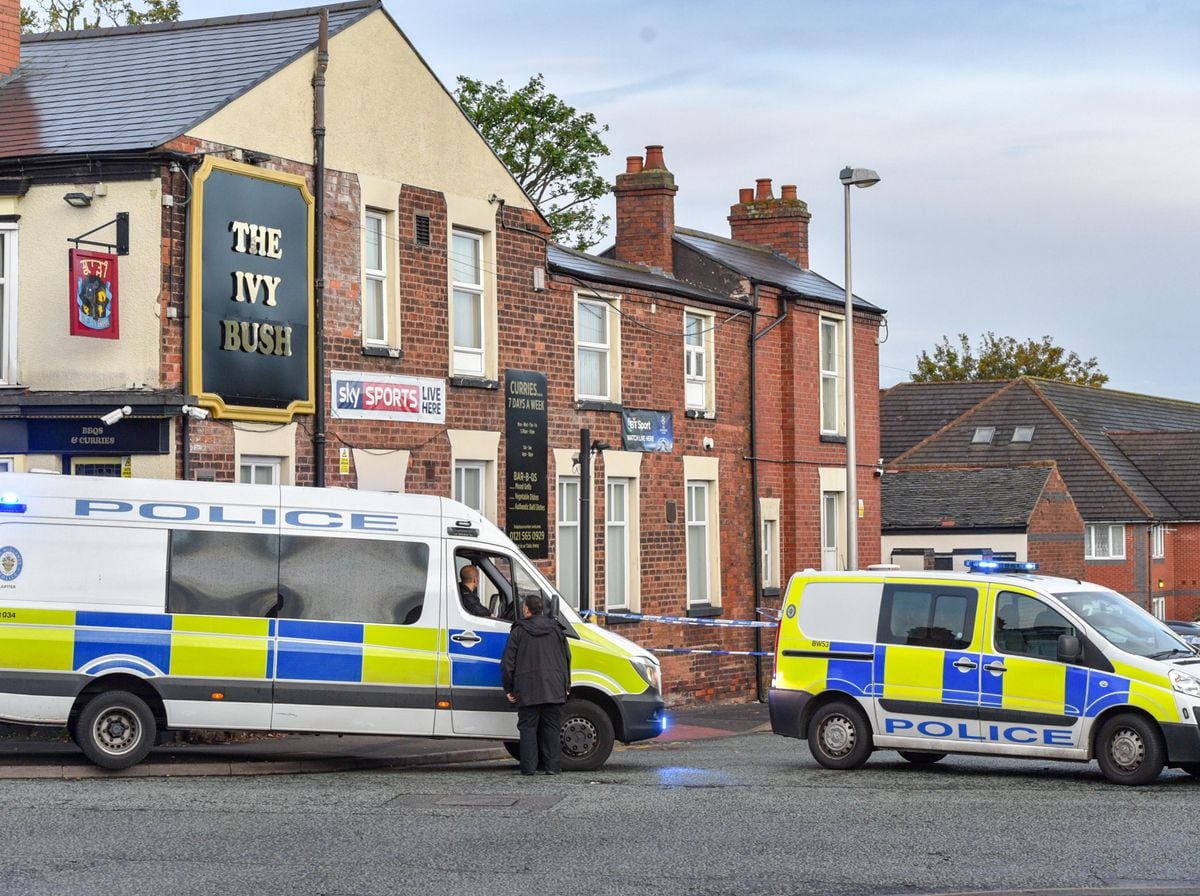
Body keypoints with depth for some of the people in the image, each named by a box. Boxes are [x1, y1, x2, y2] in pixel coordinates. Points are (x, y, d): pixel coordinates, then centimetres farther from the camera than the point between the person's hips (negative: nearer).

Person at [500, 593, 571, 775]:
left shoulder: (519, 631, 2)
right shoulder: (556, 629, 12)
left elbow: (507, 662, 0)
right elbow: (567, 659, 15)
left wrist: (508, 688, 7)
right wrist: (566, 685, 20)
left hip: (527, 689, -3)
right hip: (554, 689, 3)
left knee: (528, 727, 2)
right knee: (551, 728, 7)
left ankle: (529, 766, -3)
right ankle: (552, 765, 2)